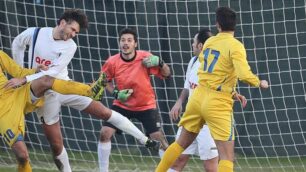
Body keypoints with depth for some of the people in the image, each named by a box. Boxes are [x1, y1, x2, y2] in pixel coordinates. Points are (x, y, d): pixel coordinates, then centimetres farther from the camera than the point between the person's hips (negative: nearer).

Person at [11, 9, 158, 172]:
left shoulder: (70, 46, -12)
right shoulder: (33, 34, -12)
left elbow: (53, 72, -22)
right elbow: (17, 44, 10)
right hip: (45, 94, 0)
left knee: (106, 112, -8)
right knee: (56, 144, -4)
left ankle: (146, 141, 0)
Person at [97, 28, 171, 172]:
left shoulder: (145, 58, -17)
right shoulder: (112, 62, -14)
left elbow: (166, 75, -10)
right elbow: (105, 80, 5)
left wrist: (159, 62, -31)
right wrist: (115, 93, -13)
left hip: (146, 106, -1)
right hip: (122, 105, 1)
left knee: (159, 137, -11)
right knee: (104, 133, -10)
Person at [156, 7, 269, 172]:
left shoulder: (209, 42, 9)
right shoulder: (235, 46, -11)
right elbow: (244, 75, -24)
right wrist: (260, 83, -3)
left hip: (198, 96, 6)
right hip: (218, 104, -6)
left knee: (181, 144, 21)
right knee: (227, 157, -4)